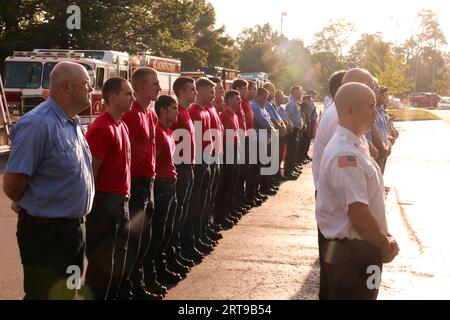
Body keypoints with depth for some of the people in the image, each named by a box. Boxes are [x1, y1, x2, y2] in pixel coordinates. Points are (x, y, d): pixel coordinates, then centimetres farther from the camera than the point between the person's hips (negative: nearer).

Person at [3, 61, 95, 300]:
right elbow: (12, 185, -22)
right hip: (46, 232, -9)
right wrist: (32, 207, -3)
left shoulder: (73, 124, 8)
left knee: (68, 293, 20)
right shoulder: (38, 124, -21)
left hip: (74, 228, 9)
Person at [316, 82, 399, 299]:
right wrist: (385, 245, -13)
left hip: (362, 249, 10)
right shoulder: (346, 155, -24)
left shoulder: (355, 145, 8)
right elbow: (359, 215, -29)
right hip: (351, 254, -10)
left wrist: (383, 237, 8)